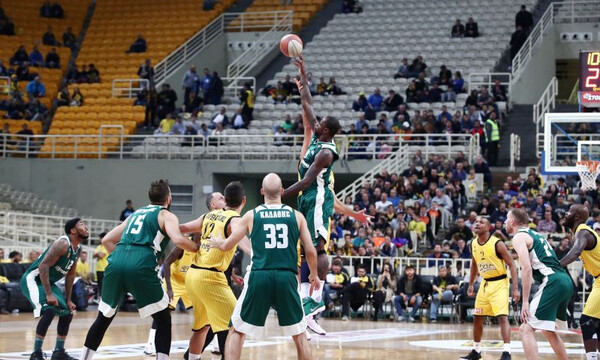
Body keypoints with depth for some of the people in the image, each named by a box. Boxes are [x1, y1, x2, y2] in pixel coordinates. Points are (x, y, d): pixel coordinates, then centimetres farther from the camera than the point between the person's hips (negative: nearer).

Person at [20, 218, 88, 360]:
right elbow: (43, 266, -28)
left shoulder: (78, 249, 6)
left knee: (67, 314, 10)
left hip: (48, 282, 10)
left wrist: (68, 300, 12)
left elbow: (70, 275, 15)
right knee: (49, 311, -27)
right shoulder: (63, 244, -23)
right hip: (33, 279, -10)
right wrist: (49, 294, -30)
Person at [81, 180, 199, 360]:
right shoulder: (166, 215, 13)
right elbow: (178, 240, -7)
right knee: (164, 321, 8)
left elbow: (107, 240, 30)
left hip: (116, 264, 5)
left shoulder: (135, 214, 31)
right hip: (141, 267, -5)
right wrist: (198, 248, 9)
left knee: (103, 319, 20)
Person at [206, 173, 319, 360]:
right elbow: (311, 251, 8)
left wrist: (216, 243, 39)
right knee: (299, 334, 14)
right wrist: (314, 275, 27)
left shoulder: (251, 215, 7)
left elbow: (227, 246, 15)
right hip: (287, 278, 1)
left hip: (259, 276, -1)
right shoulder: (296, 216, 8)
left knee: (237, 331, 12)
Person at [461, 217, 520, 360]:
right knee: (477, 318, 11)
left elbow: (511, 265, -15)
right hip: (485, 283, 7)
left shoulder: (497, 244, -17)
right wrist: (471, 285, 19)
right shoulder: (473, 244, 2)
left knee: (502, 316, -18)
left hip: (499, 283, -7)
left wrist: (515, 288, -21)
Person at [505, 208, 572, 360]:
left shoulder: (519, 237, -1)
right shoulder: (535, 234, 27)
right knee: (549, 331, 25)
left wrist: (525, 301, -15)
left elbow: (527, 268, -14)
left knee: (526, 329, -9)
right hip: (566, 281, 9)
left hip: (553, 282, -9)